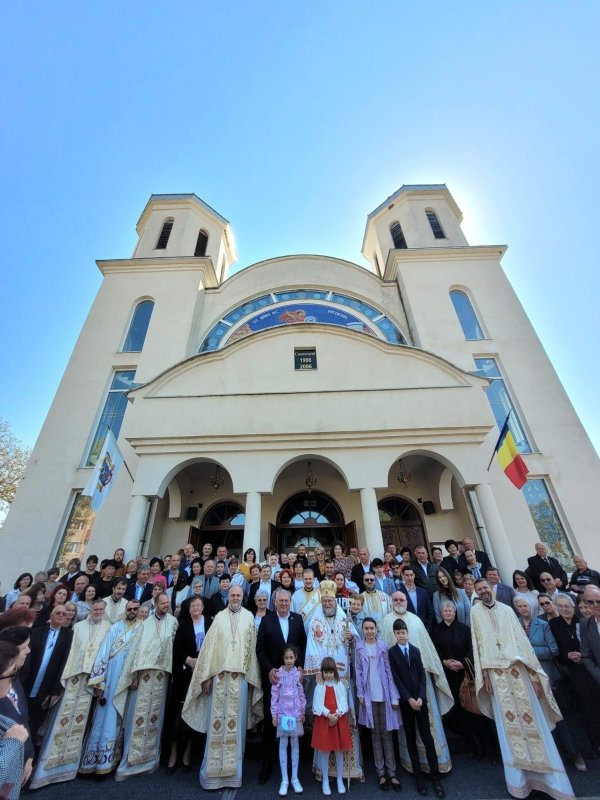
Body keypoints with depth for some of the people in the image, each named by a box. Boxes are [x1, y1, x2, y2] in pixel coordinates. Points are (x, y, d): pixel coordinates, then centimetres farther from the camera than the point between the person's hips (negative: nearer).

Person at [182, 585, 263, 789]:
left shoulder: (248, 617, 2)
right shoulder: (220, 617, 3)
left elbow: (252, 647, 4)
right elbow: (210, 646, 3)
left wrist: (251, 676, 0)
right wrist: (207, 676, -1)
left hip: (241, 675, 0)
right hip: (220, 674, 0)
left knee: (236, 722, 5)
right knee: (217, 721, 3)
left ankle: (233, 771, 21)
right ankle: (213, 770, 20)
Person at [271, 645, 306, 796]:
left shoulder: (298, 673, -5)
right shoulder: (278, 674, -9)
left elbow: (302, 694, 4)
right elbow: (274, 695, -4)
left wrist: (303, 712, 7)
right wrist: (274, 714, -4)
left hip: (296, 713, 1)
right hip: (282, 713, -1)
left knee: (295, 744, 10)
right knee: (283, 745, 5)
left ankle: (295, 778, 25)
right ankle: (284, 780, 20)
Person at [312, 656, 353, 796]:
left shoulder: (340, 685, -3)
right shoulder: (319, 687, -6)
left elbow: (343, 703, -6)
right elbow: (318, 705, -10)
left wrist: (337, 715, -20)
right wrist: (329, 715, -21)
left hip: (339, 720, 1)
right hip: (324, 721, -1)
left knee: (339, 751, 10)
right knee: (324, 751, 6)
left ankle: (340, 780, 28)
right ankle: (325, 781, 25)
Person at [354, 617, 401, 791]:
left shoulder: (383, 647, -3)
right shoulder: (359, 647, -4)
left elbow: (389, 671, -2)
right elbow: (358, 671, 0)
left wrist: (394, 696, -4)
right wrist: (360, 694, -5)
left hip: (384, 694, 0)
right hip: (369, 696, 0)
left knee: (387, 733, 6)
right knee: (375, 734, 10)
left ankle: (391, 773, 20)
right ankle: (381, 773, 23)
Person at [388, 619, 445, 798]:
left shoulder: (415, 650, 5)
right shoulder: (391, 652, -6)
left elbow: (422, 675, 3)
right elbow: (395, 678, -8)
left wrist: (420, 697, -8)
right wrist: (409, 699, -13)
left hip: (420, 699, 2)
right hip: (405, 701, -2)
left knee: (427, 738, 1)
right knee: (411, 739, 7)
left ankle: (435, 777, 12)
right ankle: (418, 776, 20)